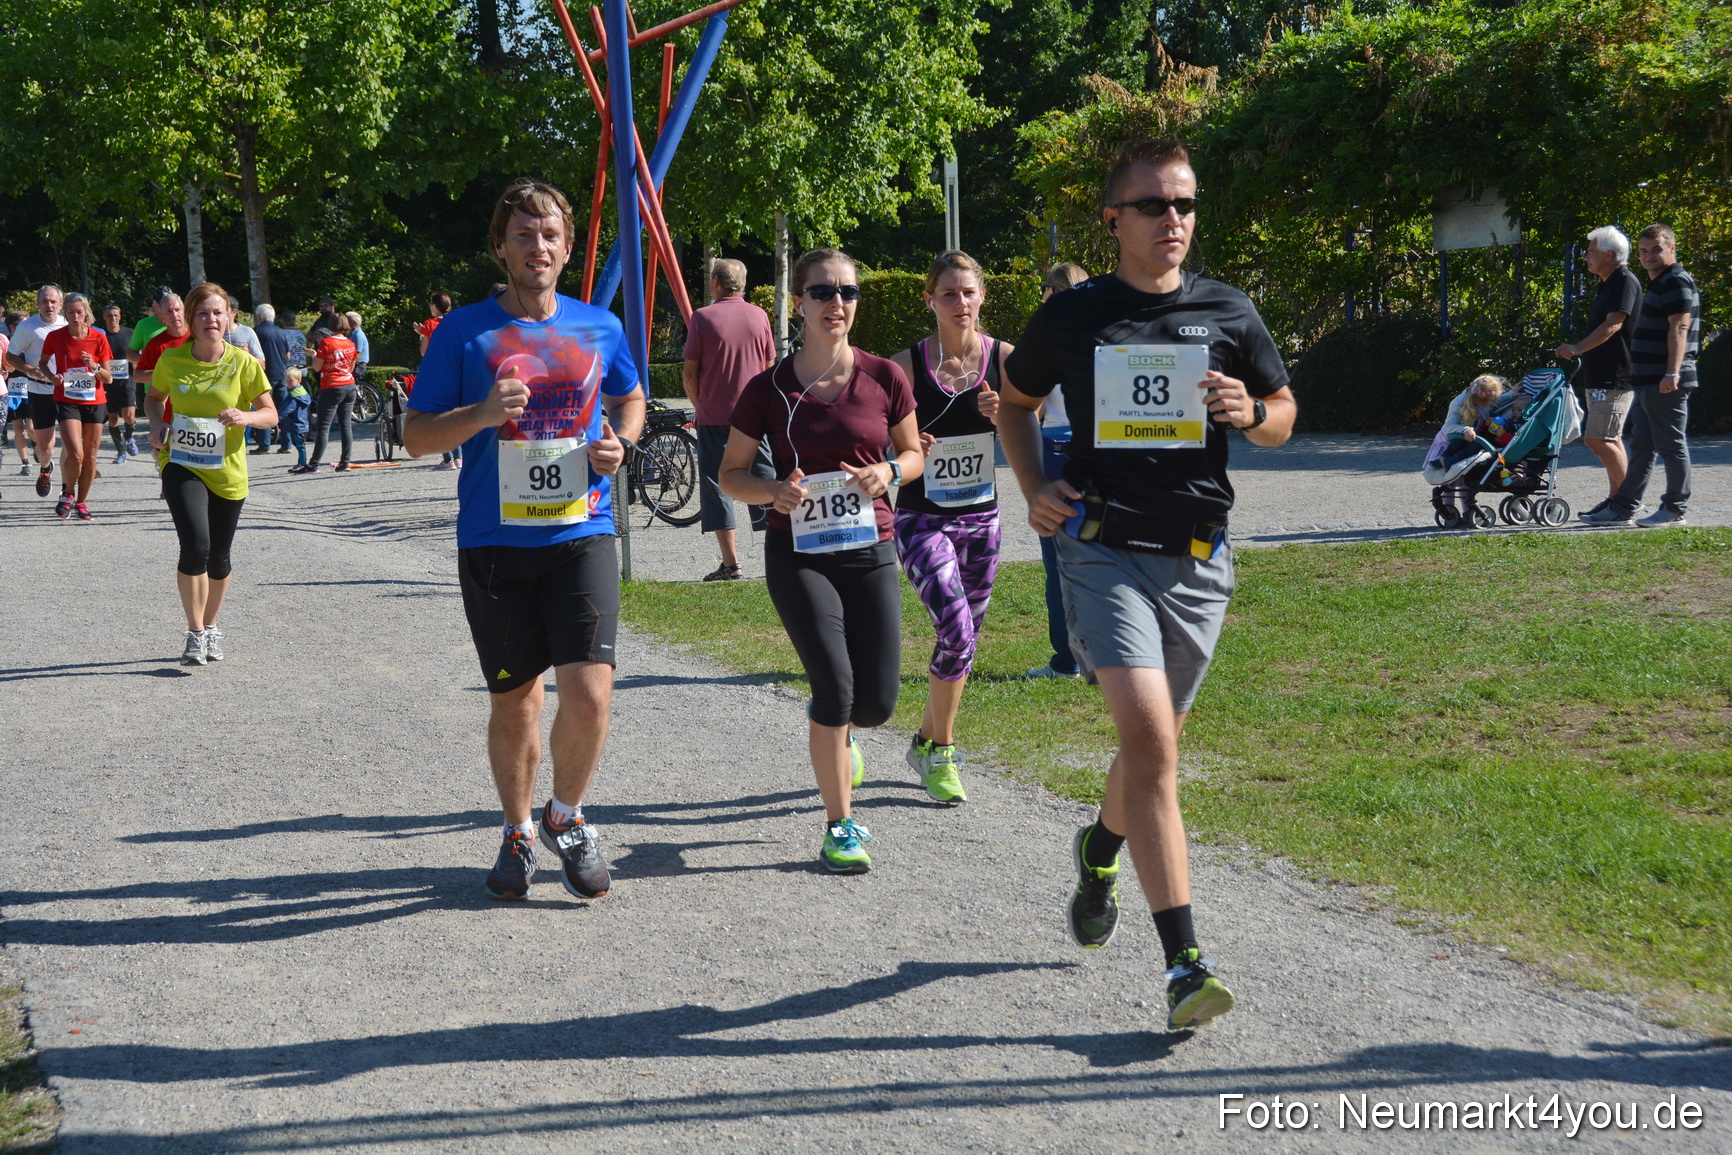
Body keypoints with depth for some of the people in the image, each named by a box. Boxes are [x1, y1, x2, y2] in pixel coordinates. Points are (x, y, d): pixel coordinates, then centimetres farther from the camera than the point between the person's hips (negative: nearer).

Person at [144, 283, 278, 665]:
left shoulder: (243, 363, -7)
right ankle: (195, 634, -7)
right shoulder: (171, 359, -3)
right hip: (181, 465, -1)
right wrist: (157, 425, -4)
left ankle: (210, 626, 37)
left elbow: (270, 414, -1)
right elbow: (154, 397, 15)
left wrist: (246, 417, -22)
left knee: (218, 559, 11)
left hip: (227, 471, 1)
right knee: (195, 546, -21)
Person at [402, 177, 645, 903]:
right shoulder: (464, 331, 0)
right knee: (513, 702, 10)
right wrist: (482, 414, -17)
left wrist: (619, 443, 3)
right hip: (495, 543, -1)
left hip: (582, 536, 1)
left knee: (589, 692, -13)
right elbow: (416, 435, 1)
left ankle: (566, 817, 13)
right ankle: (518, 833, 32)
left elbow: (630, 400, 25)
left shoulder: (600, 328, 8)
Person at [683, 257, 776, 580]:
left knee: (717, 484, 2)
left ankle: (731, 563, -3)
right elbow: (770, 367, 12)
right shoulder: (759, 316, 4)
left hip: (714, 417, -3)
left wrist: (699, 405, 10)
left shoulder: (703, 317, -6)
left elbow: (689, 372, -5)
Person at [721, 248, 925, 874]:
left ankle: (834, 726, 40)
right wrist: (775, 490, -16)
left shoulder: (884, 378, -1)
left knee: (876, 703, 1)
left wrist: (889, 472, -9)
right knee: (835, 684, -13)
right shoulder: (769, 389, -4)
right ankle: (840, 827, 5)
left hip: (869, 551, 2)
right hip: (798, 554, -2)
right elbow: (731, 474, 4)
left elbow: (914, 452, 13)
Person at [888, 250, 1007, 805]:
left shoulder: (1003, 359, -1)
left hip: (981, 517, 4)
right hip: (922, 517, -4)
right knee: (956, 628, -20)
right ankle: (939, 748, -1)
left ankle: (927, 740, 33)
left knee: (966, 636, 12)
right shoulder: (908, 364, -8)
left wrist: (1004, 418, -21)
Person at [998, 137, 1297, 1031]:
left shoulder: (1229, 315, 6)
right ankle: (1183, 961, -19)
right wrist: (1033, 490, 3)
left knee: (1155, 744, 15)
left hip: (1195, 558, 3)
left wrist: (1250, 412, -9)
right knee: (1148, 735, -19)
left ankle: (1101, 849, 49)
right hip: (1102, 549, -3)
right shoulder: (1071, 316, 2)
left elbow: (1283, 416, 15)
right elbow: (1015, 402, 18)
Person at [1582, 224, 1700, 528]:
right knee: (1641, 446, 12)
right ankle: (1623, 509, 15)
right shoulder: (1657, 284, 20)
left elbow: (1679, 328, -21)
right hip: (1647, 383, 11)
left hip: (1665, 383, -11)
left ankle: (1676, 510, 2)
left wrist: (1672, 372, -29)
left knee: (1671, 445, -4)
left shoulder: (1677, 282, -11)